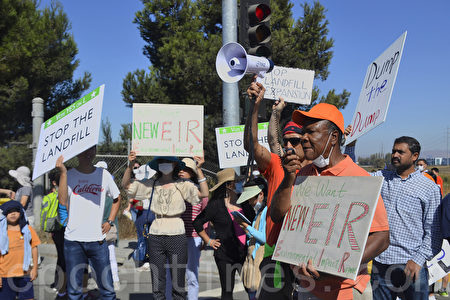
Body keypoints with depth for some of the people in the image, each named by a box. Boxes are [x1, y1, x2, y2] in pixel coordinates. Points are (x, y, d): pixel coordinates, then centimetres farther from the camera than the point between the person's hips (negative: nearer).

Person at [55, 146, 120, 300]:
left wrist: (110, 222, 7)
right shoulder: (69, 175, 0)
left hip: (98, 240, 1)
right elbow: (62, 202, -16)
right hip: (73, 240, -1)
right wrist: (63, 173, -19)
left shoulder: (104, 174, 6)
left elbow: (116, 198, 20)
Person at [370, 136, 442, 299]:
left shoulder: (430, 188, 1)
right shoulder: (381, 177, 11)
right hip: (380, 263, 3)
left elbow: (434, 232, -1)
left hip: (411, 266, -3)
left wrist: (418, 259, -11)